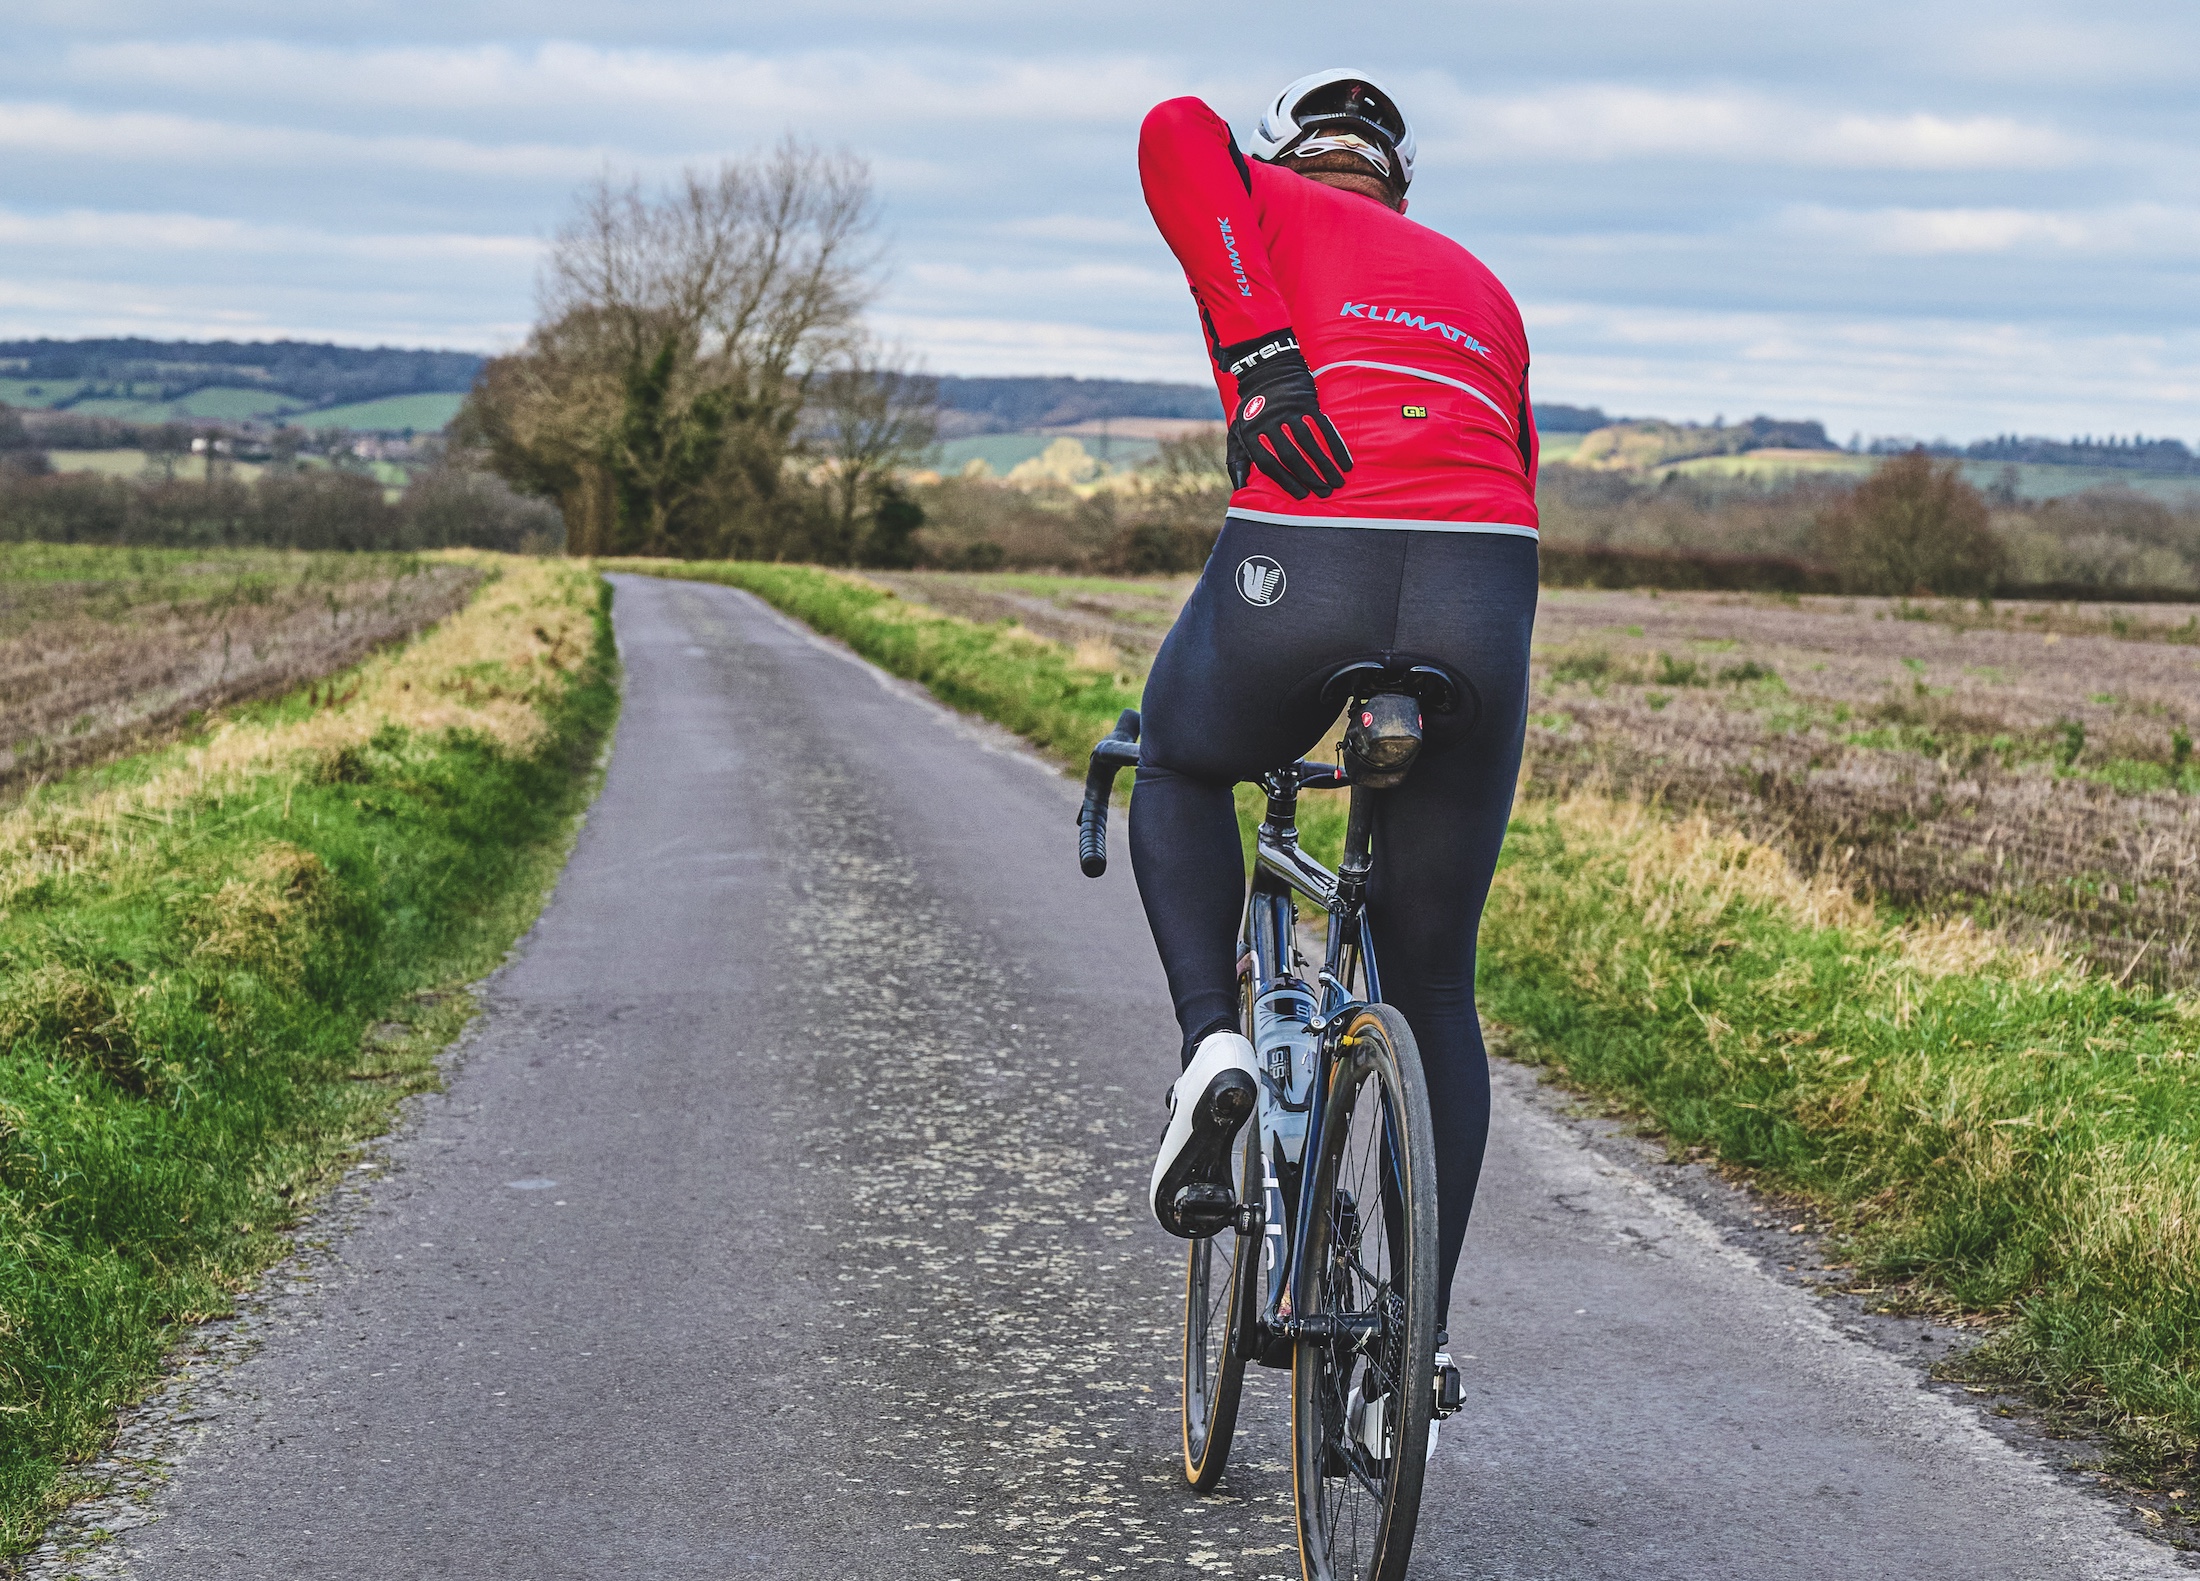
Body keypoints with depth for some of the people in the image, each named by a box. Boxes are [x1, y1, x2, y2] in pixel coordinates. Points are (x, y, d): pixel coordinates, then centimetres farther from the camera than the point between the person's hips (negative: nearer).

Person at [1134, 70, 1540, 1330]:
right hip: (1484, 597, 3)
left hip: (1296, 571, -3)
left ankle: (1214, 1041, 9)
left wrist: (1262, 351, -10)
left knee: (1180, 771, 32)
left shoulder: (1265, 209, 21)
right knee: (1432, 987, 16)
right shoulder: (1477, 285, 33)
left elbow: (1179, 133, -3)